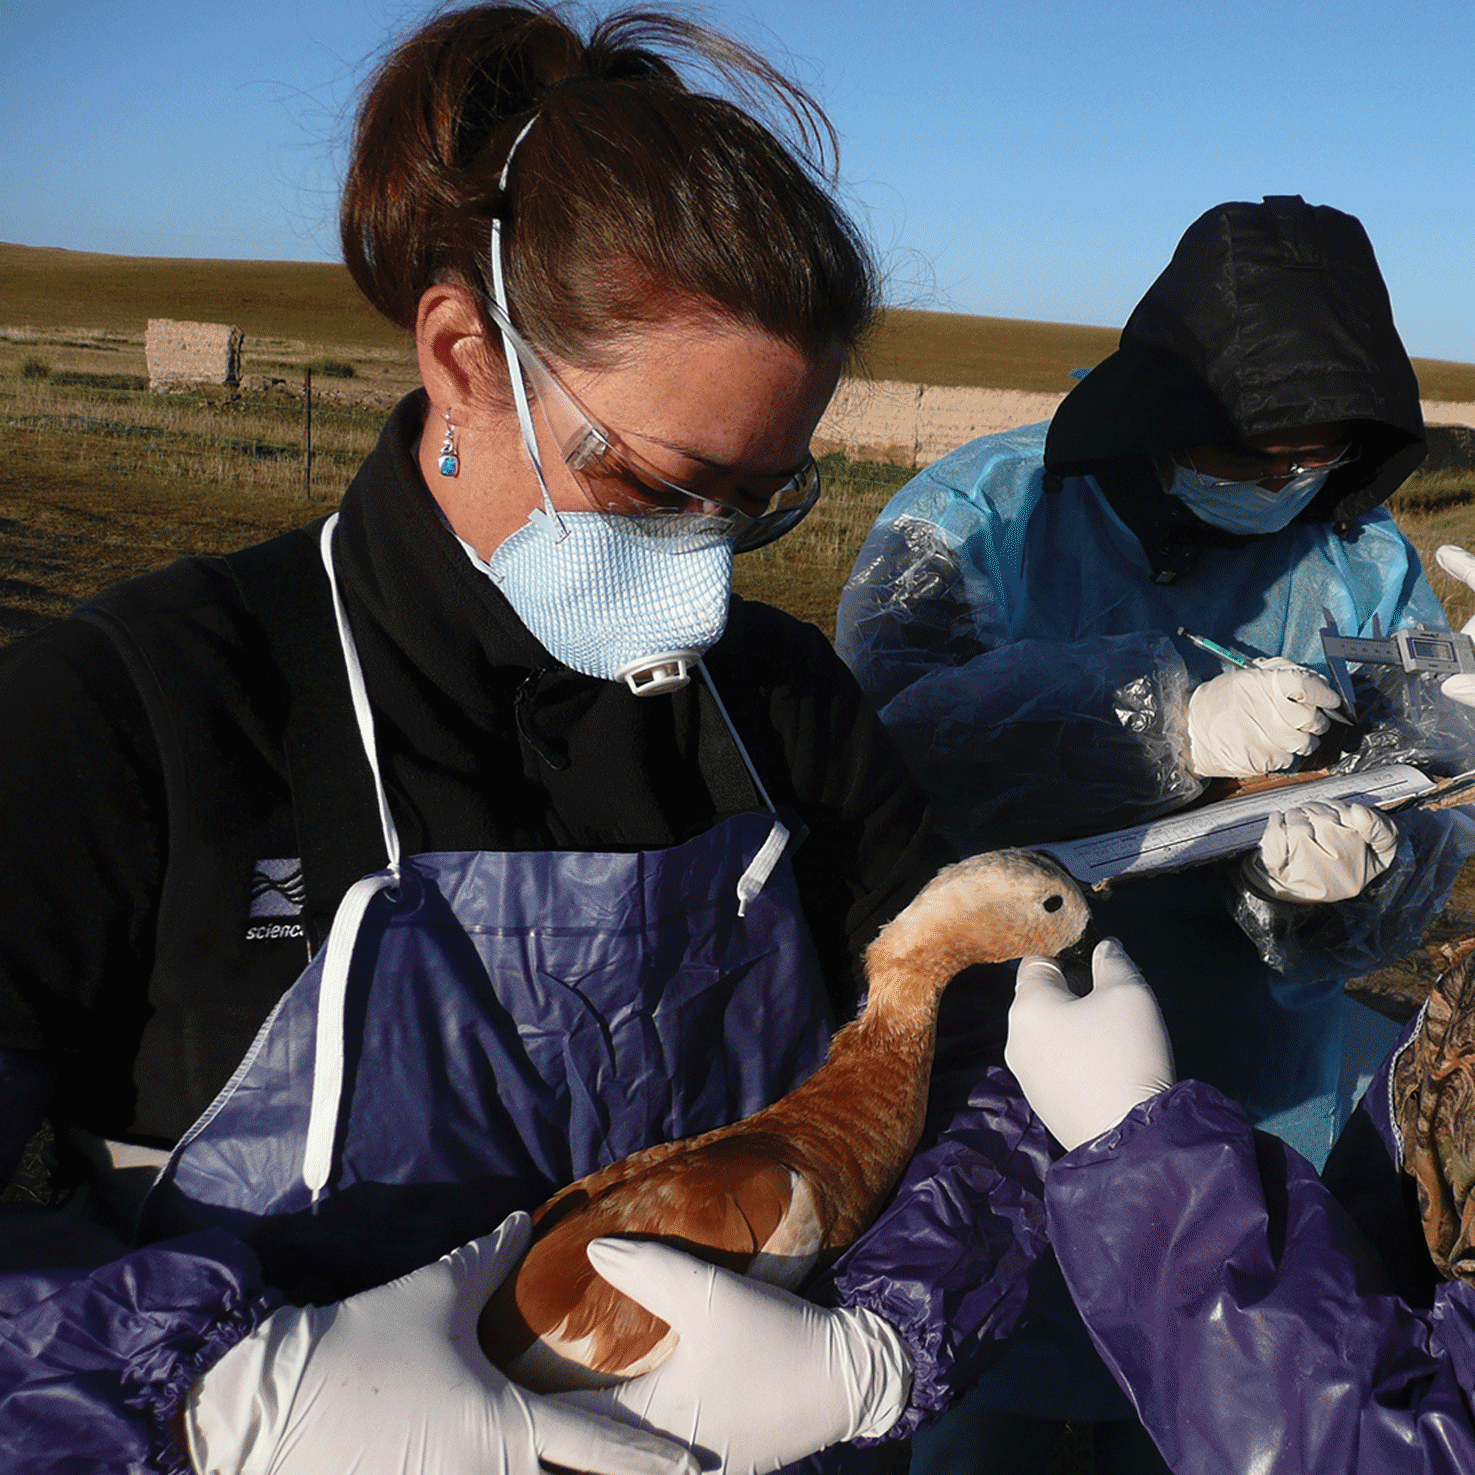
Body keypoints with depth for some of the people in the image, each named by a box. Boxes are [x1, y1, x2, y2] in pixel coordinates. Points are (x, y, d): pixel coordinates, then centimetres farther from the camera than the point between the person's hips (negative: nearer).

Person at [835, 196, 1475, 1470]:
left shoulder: (1371, 568, 3)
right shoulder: (980, 514, -8)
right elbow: (898, 729, -25)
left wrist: (1356, 882, -27)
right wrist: (1173, 722, -36)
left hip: (1240, 1070, 3)